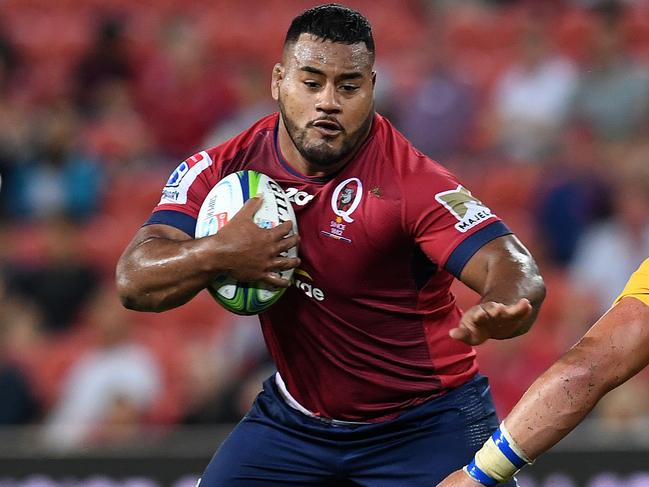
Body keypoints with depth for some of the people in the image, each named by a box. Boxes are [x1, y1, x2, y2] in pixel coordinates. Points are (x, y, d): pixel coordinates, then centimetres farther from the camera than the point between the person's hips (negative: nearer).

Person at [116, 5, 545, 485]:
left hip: (425, 425, -4)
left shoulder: (411, 181, -23)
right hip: (295, 416, 4)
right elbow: (135, 282, -13)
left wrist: (501, 311, -58)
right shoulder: (222, 171, -10)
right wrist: (220, 253, -32)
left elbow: (509, 266, -34)